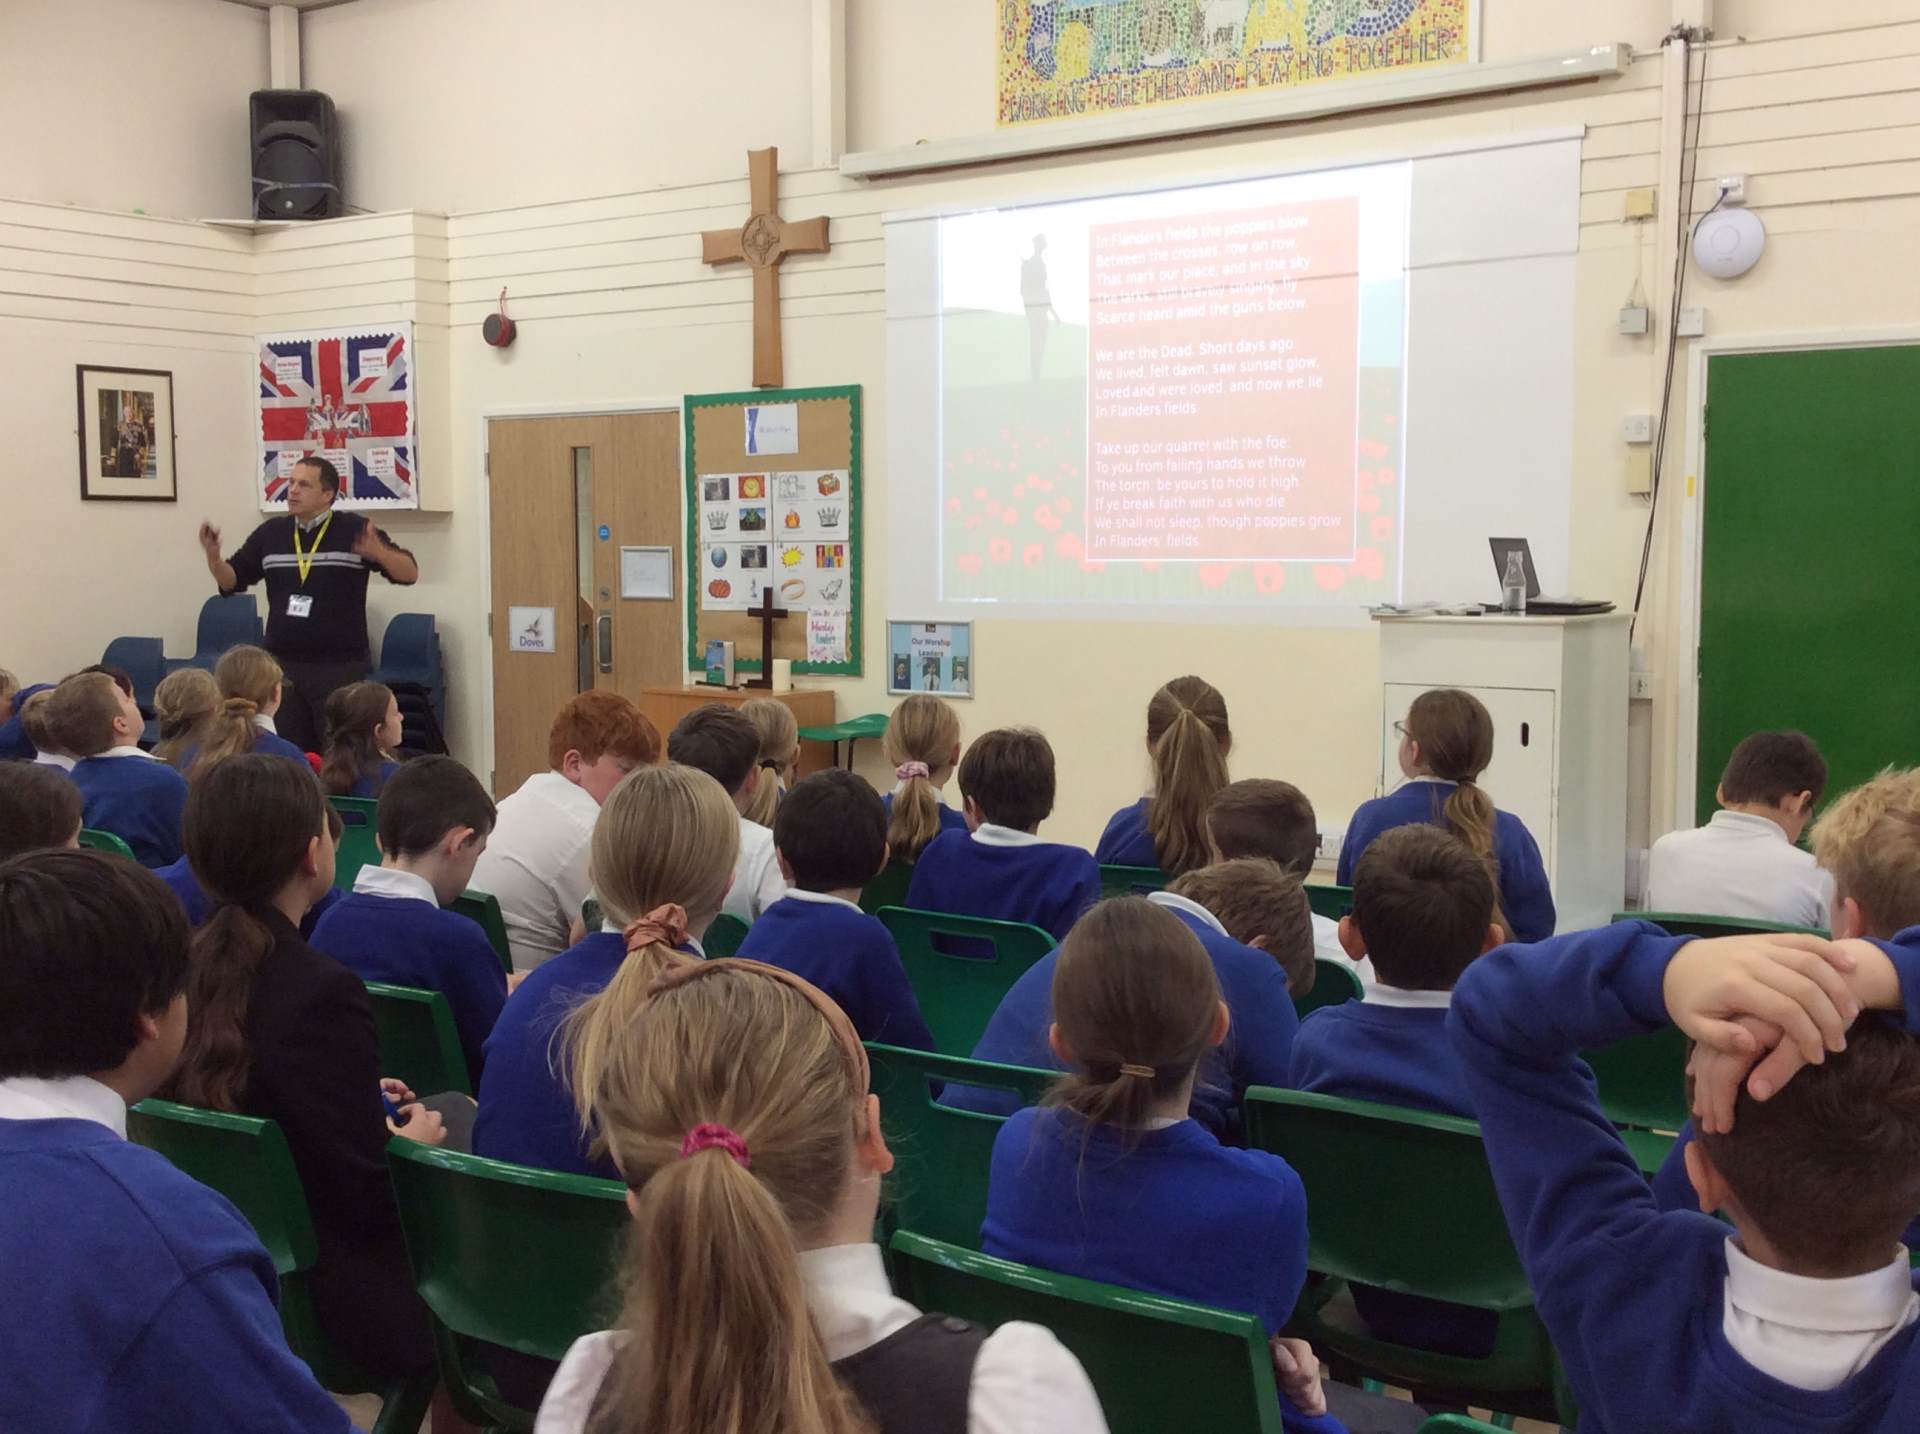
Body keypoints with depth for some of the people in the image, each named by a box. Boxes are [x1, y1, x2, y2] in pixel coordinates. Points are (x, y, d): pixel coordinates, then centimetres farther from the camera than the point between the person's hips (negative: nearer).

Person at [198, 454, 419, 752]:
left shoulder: (354, 530, -5)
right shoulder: (270, 533, 8)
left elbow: (409, 574, -9)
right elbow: (231, 581, 13)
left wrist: (379, 553, -29)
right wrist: (213, 556, -7)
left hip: (340, 666, -4)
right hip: (282, 664, 4)